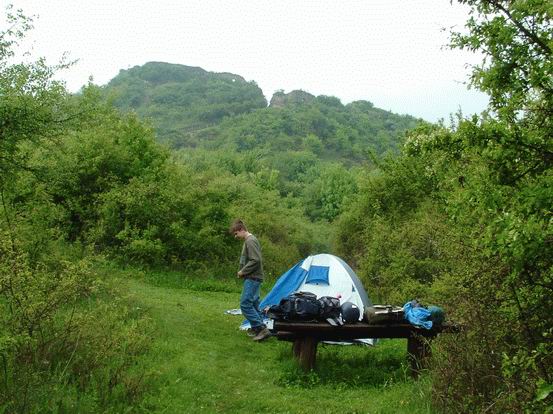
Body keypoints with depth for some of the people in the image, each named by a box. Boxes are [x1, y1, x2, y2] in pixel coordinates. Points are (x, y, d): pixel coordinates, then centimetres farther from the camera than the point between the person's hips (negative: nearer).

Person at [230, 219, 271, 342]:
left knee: (245, 304, -13)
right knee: (253, 305, 11)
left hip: (252, 278, -10)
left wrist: (243, 271, -14)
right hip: (253, 278, 10)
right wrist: (243, 272, 12)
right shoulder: (249, 240, 17)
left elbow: (256, 260, -23)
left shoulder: (250, 241, -15)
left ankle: (262, 329, -13)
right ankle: (258, 329, 15)